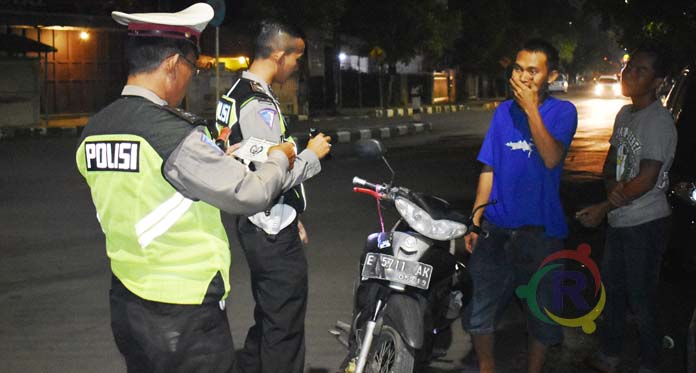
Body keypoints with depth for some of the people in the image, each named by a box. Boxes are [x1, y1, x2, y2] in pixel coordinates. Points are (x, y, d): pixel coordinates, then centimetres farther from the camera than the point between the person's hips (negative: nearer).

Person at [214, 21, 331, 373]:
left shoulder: (235, 94, 11)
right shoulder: (259, 106, -21)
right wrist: (311, 154, -8)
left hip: (255, 226, 10)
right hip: (274, 236, -10)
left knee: (266, 317, 22)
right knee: (285, 328, -1)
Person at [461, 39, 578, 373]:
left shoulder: (562, 111, -4)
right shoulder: (504, 111, 6)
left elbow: (551, 158, -22)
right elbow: (488, 169, 8)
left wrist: (531, 109, -20)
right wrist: (475, 222, 5)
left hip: (540, 230, -3)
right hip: (496, 228, 3)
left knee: (542, 314, 10)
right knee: (480, 309, 5)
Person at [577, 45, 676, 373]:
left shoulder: (659, 122, -17)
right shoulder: (624, 114, 9)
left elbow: (647, 179, -20)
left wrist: (604, 208, -17)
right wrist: (612, 184, -11)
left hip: (646, 223, -9)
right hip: (620, 221, 9)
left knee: (641, 298, 0)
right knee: (611, 288, 19)